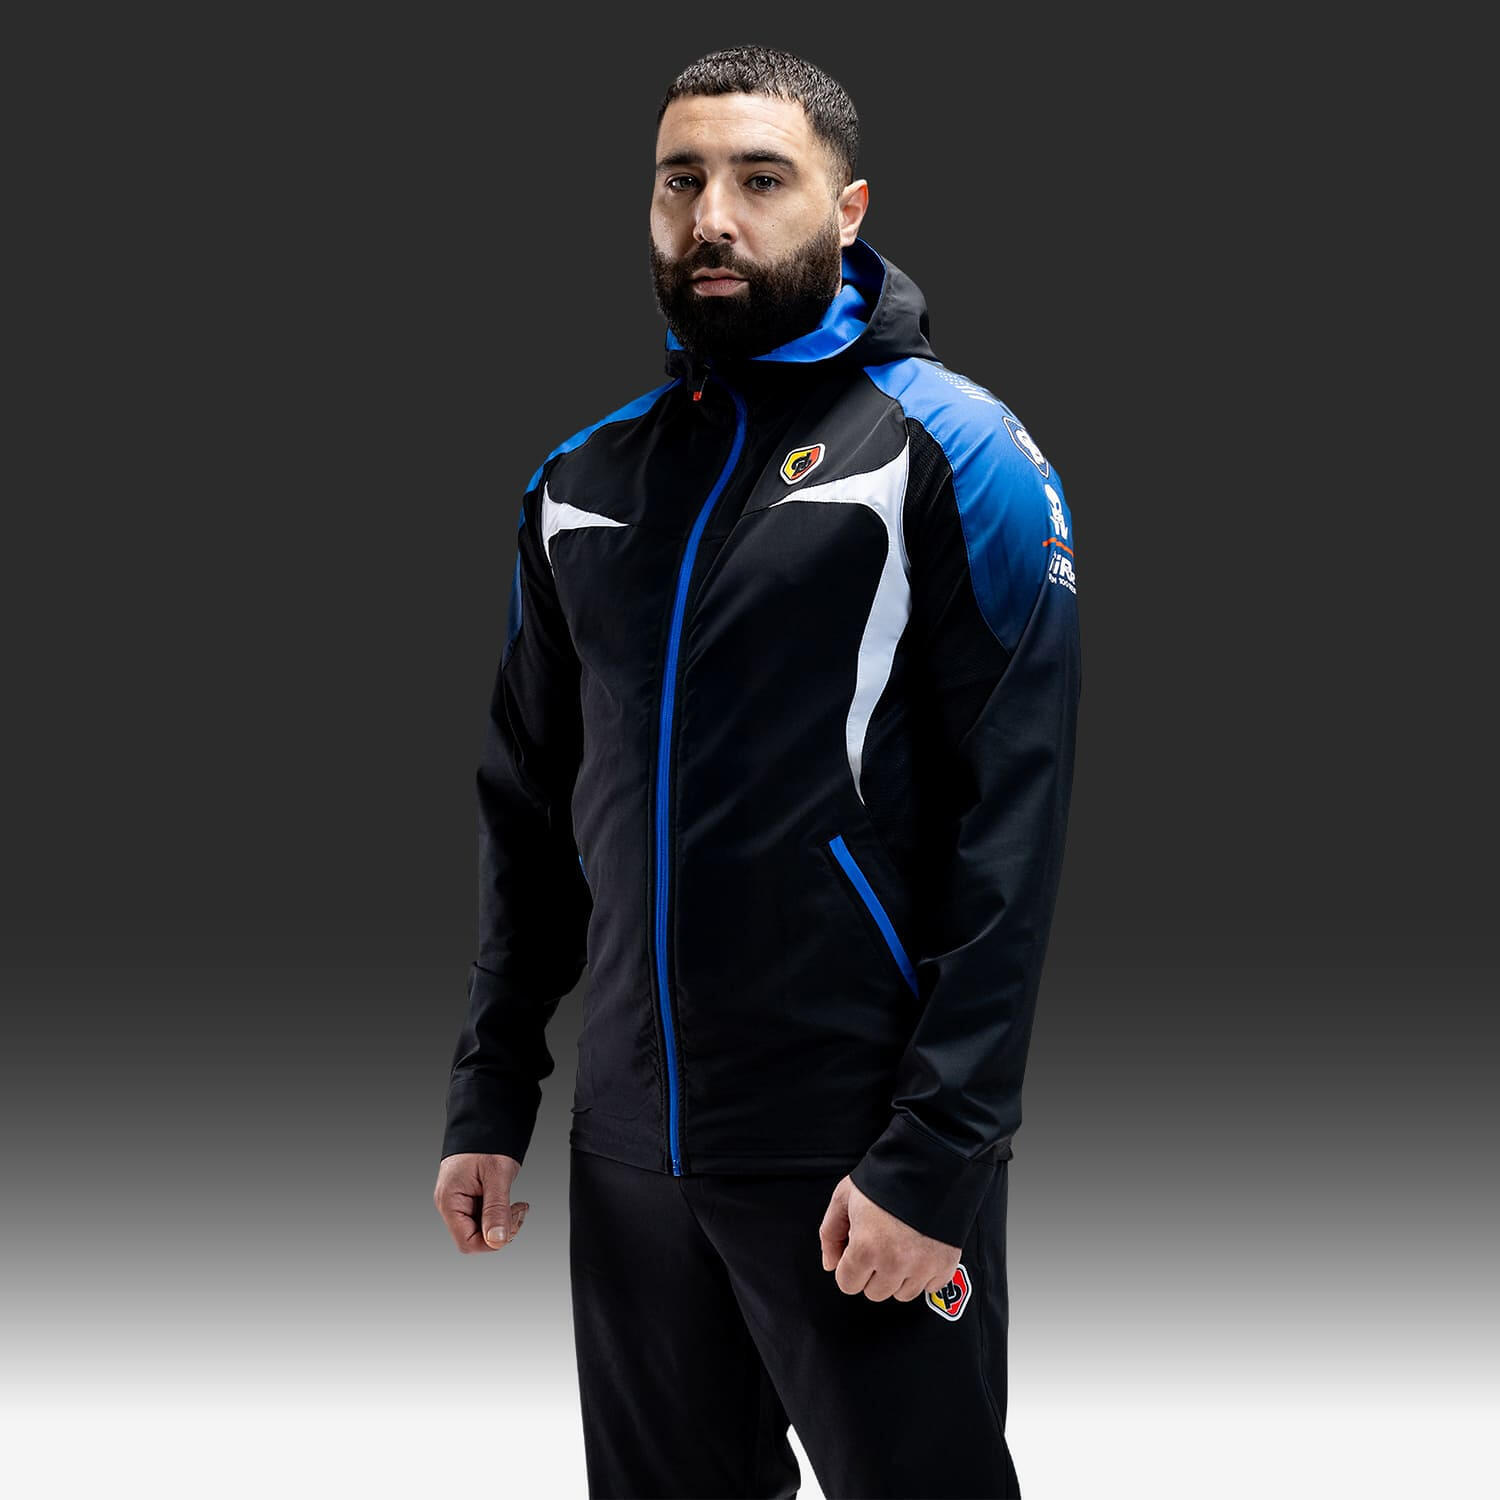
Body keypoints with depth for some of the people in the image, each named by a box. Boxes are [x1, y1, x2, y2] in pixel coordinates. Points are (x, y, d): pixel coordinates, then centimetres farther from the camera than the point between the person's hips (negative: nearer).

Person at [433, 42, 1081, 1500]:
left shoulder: (947, 453, -7)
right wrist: (487, 1101, 10)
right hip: (628, 1151, 5)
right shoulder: (583, 480, 10)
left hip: (860, 1157, -5)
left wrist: (934, 1158, -18)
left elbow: (1014, 829, -13)